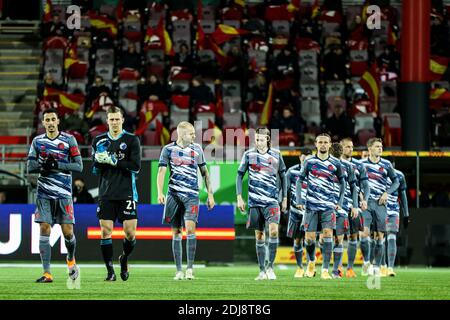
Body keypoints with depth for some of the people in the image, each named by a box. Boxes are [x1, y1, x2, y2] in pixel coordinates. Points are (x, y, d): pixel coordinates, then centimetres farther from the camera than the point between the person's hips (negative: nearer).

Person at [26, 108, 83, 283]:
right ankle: (47, 273, -7)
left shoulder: (69, 140, 1)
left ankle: (71, 260, 29)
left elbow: (78, 166, -3)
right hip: (44, 194, 2)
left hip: (64, 193, -2)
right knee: (44, 230, -8)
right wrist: (43, 164, -12)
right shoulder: (37, 141, 9)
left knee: (67, 232, -2)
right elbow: (30, 166, 8)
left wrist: (57, 165, -15)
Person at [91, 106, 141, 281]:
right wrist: (99, 160, -12)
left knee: (130, 232, -5)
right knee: (106, 232, -5)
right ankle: (110, 271, 3)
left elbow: (136, 166, -7)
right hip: (106, 194, 2)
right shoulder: (99, 140, 10)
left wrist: (114, 161, -14)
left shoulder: (132, 140, 2)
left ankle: (124, 259, 24)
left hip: (127, 194, -2)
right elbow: (95, 169, 10)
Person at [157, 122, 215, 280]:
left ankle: (190, 268, -9)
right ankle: (179, 270, 8)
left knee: (190, 228, -16)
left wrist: (210, 194, 12)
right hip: (174, 194, 0)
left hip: (192, 195, 0)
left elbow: (204, 172, 15)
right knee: (176, 232, 3)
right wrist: (160, 192, -16)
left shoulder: (197, 149, 9)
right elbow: (161, 171, -3)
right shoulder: (168, 149, 2)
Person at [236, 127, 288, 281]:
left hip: (272, 200, -1)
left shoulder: (276, 155, 4)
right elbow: (240, 175, 6)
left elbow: (283, 176, 13)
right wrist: (239, 197, -1)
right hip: (254, 201, 1)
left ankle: (270, 266, -7)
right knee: (259, 236, 4)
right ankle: (262, 271, 11)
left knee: (273, 230, -18)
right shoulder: (249, 154, 2)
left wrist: (285, 198, 11)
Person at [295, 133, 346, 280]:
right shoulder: (309, 162, 2)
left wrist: (340, 202, 8)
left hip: (328, 206, 0)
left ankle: (325, 270, -10)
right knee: (309, 238, 0)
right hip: (311, 205, 0)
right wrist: (299, 200, 0)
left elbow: (342, 182, 16)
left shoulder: (335, 163, 4)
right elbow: (299, 180, 9)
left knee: (327, 235, -12)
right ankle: (311, 261, 30)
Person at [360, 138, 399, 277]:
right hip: (365, 202, -1)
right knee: (364, 232, -15)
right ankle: (366, 262, 5)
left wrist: (387, 193, -3)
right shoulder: (361, 163, 4)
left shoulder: (386, 164, 6)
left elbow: (396, 181, 12)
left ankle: (377, 267, 8)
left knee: (380, 235, -1)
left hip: (380, 203, 1)